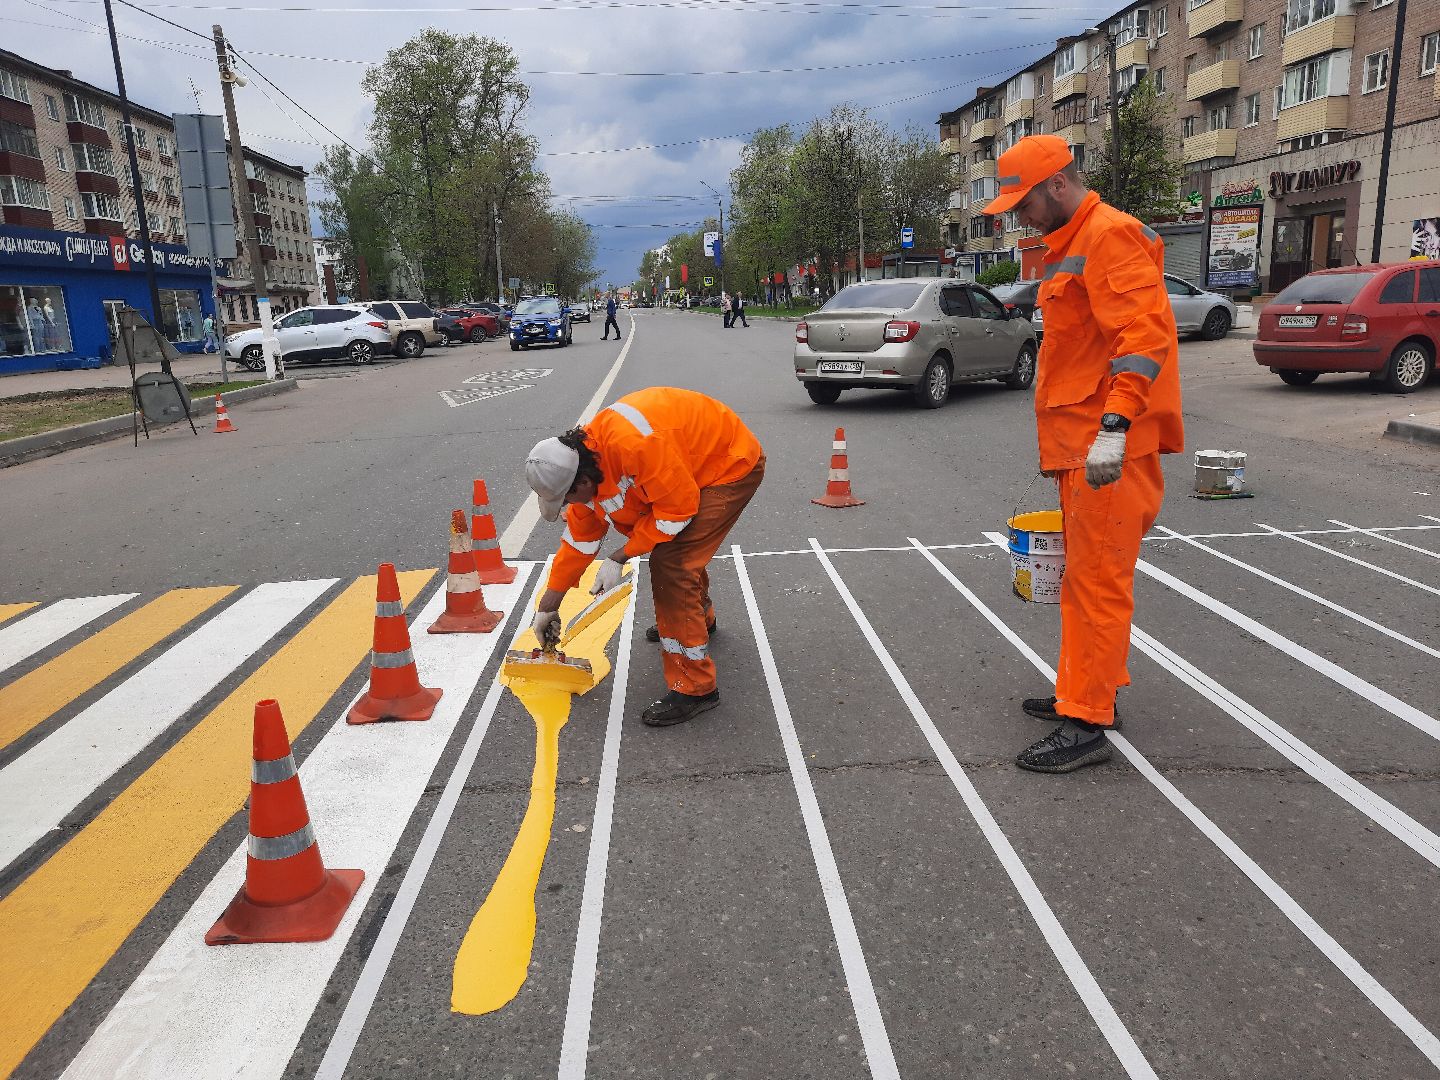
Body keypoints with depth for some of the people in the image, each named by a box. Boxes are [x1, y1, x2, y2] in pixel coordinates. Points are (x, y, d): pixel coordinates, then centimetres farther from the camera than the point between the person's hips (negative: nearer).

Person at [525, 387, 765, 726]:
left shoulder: (634, 444, -37)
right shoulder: (586, 462, -6)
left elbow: (678, 509, -27)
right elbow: (579, 537, 6)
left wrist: (618, 558, -20)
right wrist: (548, 605, 11)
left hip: (732, 465, -9)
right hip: (692, 469, 9)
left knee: (671, 565, -16)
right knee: (673, 546, 25)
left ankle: (694, 688, -7)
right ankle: (700, 617, 56)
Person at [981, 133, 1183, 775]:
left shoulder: (1110, 236, -12)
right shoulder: (1067, 246, 21)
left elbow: (1144, 331, -23)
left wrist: (1114, 424, -30)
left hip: (1108, 450, -10)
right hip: (1079, 445, 11)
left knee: (1097, 582, -6)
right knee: (1084, 574, 17)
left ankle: (1087, 726, 0)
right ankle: (1091, 691, 30)